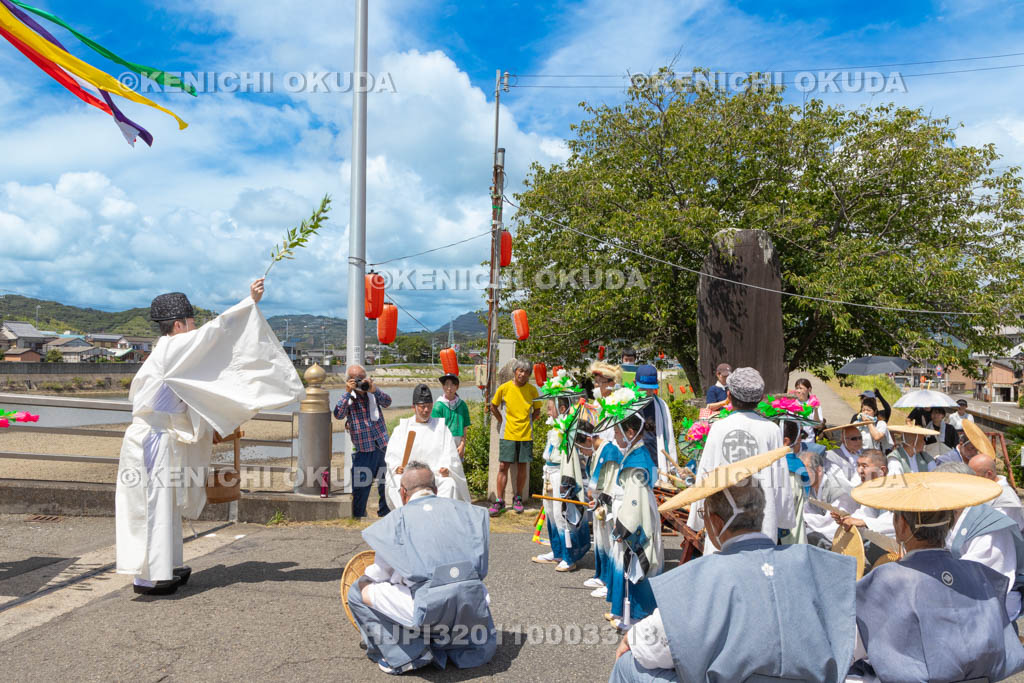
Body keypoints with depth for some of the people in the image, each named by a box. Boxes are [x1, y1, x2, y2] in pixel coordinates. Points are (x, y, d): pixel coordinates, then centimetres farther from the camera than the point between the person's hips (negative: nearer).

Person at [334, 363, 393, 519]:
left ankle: (385, 515, 28)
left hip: (383, 446, 3)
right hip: (363, 450, -3)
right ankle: (357, 517, 15)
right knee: (361, 488, -1)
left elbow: (387, 402, -10)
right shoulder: (347, 398, -1)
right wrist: (348, 392, -21)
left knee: (386, 484, 12)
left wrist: (373, 390, -24)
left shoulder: (373, 392, 6)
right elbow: (338, 415, -18)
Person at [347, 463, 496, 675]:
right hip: (472, 604, 5)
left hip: (428, 607, -5)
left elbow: (379, 574, 19)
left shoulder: (395, 520, 10)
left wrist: (365, 583, 42)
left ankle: (405, 655, 7)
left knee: (357, 592, 15)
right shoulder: (466, 511, 17)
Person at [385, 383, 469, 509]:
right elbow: (391, 454, 7)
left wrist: (446, 469, -16)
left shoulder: (441, 426, 16)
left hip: (436, 475, 0)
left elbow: (449, 455, 6)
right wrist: (396, 467, -15)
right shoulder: (402, 427, 17)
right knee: (400, 484, -32)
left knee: (450, 484, -30)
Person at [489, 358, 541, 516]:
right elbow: (493, 407, 10)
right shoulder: (504, 388, -3)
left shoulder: (532, 390, 0)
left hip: (526, 435, 1)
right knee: (503, 466, -3)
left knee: (522, 467, 6)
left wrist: (526, 423, 4)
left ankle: (518, 498, 22)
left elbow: (537, 411, 12)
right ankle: (499, 501, 4)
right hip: (507, 434, -1)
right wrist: (503, 422, 5)